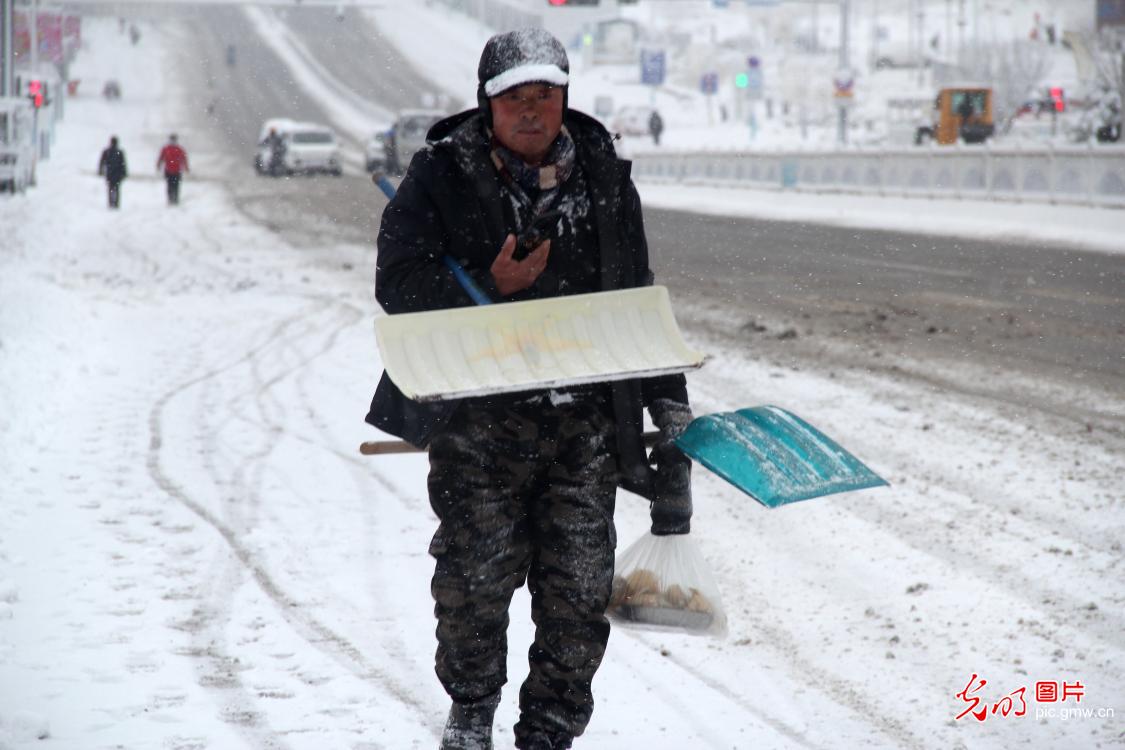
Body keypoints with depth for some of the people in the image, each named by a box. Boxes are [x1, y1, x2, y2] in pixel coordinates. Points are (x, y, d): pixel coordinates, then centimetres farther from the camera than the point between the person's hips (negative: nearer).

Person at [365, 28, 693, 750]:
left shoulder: (605, 178, 10)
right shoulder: (440, 177, -1)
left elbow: (640, 297, 18)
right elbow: (399, 283, -6)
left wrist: (668, 400, 16)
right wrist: (489, 289, -19)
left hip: (586, 424, 2)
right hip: (479, 413, -2)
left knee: (578, 589, 1)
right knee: (477, 577, 1)